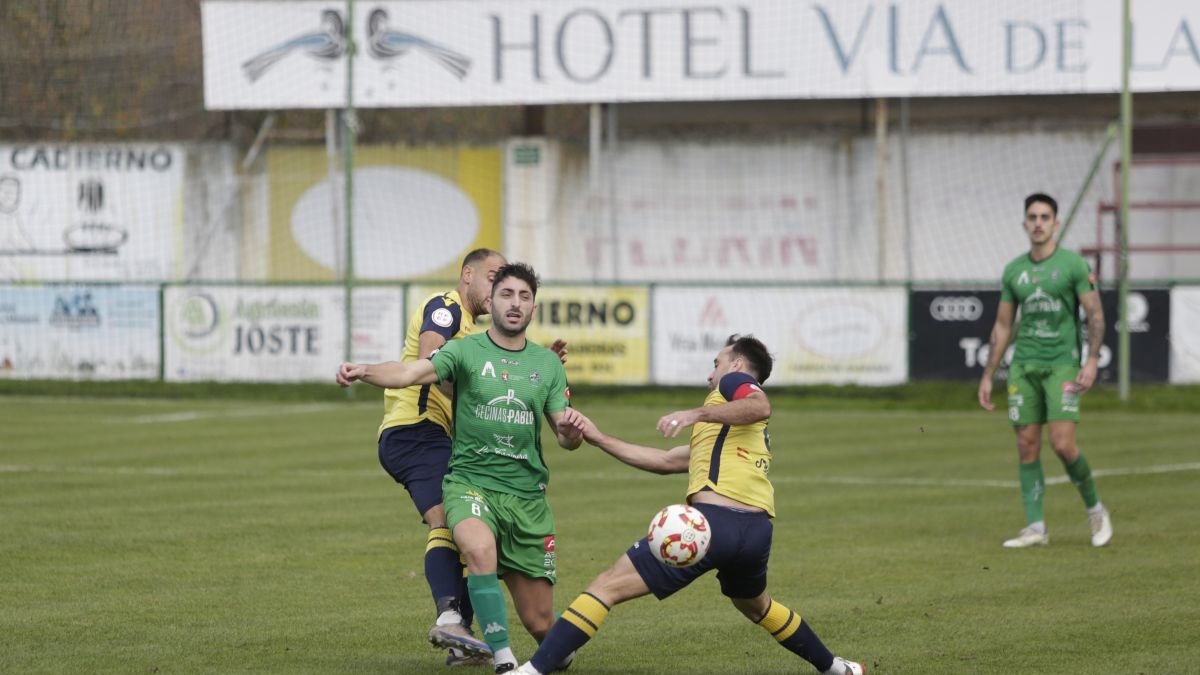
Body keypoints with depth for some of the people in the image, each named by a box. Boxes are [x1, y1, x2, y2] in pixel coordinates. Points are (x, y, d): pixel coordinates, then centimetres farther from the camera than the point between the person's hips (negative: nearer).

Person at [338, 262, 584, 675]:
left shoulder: (548, 364, 9)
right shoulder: (466, 351, -2)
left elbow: (567, 439, 10)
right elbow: (412, 372, -19)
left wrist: (571, 432, -15)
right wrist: (365, 371, -39)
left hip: (527, 492, 3)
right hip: (470, 482, -3)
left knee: (539, 622, 3)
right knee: (480, 549, -38)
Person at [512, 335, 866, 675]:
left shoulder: (734, 382, 12)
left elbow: (760, 407, -15)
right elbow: (665, 461, 33)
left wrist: (697, 413, -23)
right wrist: (598, 438, 33)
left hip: (713, 519, -9)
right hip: (757, 529, 9)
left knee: (607, 586, -8)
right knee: (756, 606, 39)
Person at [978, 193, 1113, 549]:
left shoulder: (1073, 264, -2)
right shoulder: (1014, 271, 11)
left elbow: (1095, 315, -3)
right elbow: (1002, 326, 17)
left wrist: (1092, 361, -15)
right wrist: (987, 376, 13)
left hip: (1062, 363, -4)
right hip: (1023, 366, 4)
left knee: (1063, 443, -14)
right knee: (1027, 446, -1)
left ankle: (1095, 510, 8)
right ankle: (1036, 527, 3)